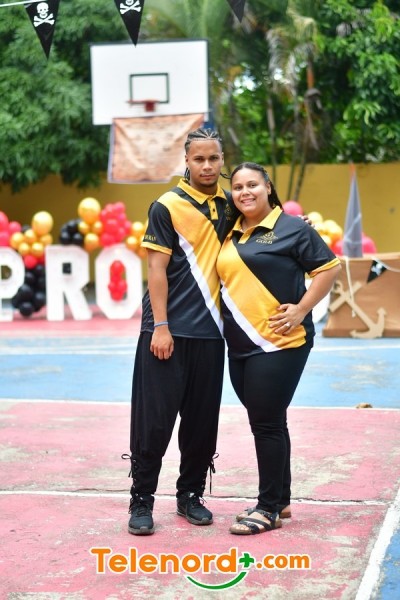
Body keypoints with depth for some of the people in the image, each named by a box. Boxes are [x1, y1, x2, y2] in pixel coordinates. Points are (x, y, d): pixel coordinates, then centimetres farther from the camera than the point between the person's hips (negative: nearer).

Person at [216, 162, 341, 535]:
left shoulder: (291, 228, -6)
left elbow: (329, 267, -7)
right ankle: (280, 499, 24)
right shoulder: (231, 234, 13)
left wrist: (300, 311, -13)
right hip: (240, 346, 7)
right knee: (264, 423, 13)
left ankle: (269, 508, 6)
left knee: (267, 423, -4)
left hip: (279, 343, -7)